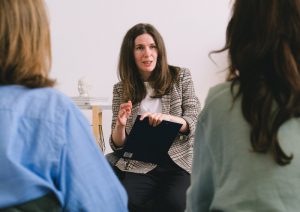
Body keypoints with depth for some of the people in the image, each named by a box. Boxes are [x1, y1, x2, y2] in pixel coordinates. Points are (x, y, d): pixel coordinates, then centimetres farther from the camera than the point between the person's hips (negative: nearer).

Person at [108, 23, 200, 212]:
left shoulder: (181, 77, 6)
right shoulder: (121, 89, 8)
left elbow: (196, 123, -2)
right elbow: (117, 145, 7)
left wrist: (167, 118, -22)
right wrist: (120, 124, -16)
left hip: (177, 162, 0)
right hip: (139, 166, 1)